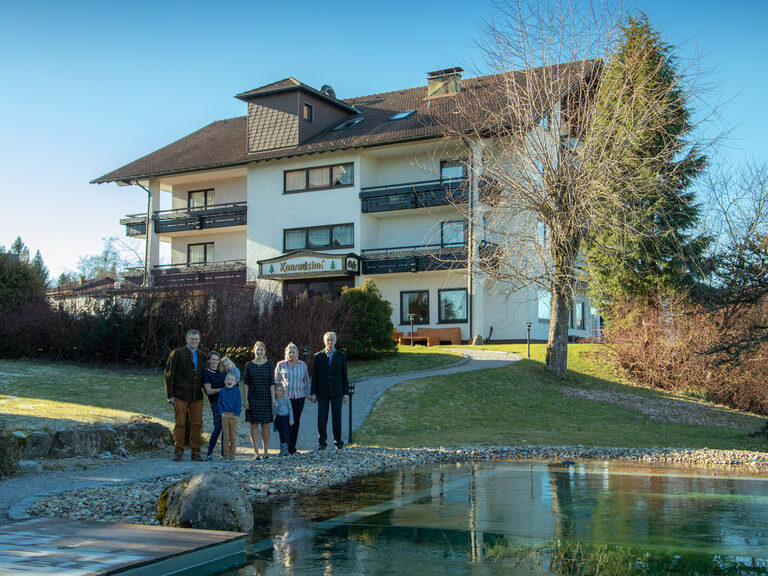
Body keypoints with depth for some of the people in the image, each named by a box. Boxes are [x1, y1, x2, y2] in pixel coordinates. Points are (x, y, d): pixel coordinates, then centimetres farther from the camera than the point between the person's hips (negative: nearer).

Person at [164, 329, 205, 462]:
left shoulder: (201, 356, 15)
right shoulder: (177, 353, 1)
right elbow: (168, 375, -2)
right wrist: (170, 395, -8)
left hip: (197, 396, 4)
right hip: (180, 395, -4)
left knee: (196, 424, 3)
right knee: (180, 424, -3)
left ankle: (195, 452, 10)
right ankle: (178, 452, 4)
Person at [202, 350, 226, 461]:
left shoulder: (222, 372, 16)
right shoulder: (206, 373, -1)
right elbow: (209, 390, -9)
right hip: (215, 402, -6)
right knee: (218, 428, -16)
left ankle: (224, 453, 12)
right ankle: (209, 453, -10)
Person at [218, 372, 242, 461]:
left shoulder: (236, 390, 3)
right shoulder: (222, 391, 7)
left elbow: (238, 403, 1)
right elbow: (219, 403, 9)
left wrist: (237, 414, -6)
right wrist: (221, 413, -4)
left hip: (234, 415, -1)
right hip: (225, 415, 1)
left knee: (233, 436, 2)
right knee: (225, 436, 3)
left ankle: (232, 455, 7)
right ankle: (226, 454, 7)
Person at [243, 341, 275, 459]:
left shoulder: (269, 364, 2)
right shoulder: (249, 365, 4)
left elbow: (272, 383, 1)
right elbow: (246, 383, 5)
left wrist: (273, 399, -5)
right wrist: (246, 399, -1)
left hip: (266, 398, -1)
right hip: (253, 399, 1)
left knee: (265, 425, 3)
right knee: (254, 425, 1)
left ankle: (266, 451, 10)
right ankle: (256, 452, 5)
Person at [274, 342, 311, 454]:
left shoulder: (302, 365, 10)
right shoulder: (281, 365, 3)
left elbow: (306, 380, 16)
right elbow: (276, 381, 9)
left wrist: (308, 394, 12)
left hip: (299, 396, 2)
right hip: (285, 396, -2)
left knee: (296, 422, 4)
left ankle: (292, 448, 11)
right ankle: (285, 447, -1)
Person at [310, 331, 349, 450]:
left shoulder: (341, 356, 4)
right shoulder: (318, 356, 3)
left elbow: (345, 376, 5)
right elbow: (314, 376, 4)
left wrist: (346, 393, 1)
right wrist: (313, 393, -1)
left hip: (337, 392, 0)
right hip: (322, 393, 0)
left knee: (337, 418, 3)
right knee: (321, 419, 0)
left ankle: (338, 441, 16)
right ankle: (322, 443, 10)